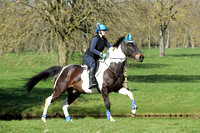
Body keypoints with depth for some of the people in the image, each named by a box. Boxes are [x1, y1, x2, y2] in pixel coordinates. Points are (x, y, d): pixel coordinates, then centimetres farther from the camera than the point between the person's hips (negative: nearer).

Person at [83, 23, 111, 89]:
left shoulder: (104, 39, 4)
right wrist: (101, 54, -41)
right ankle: (91, 82, -48)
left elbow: (110, 47, 11)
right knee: (93, 64, -38)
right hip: (88, 56, -9)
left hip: (96, 58, 9)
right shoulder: (95, 38, -21)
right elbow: (92, 49, -33)